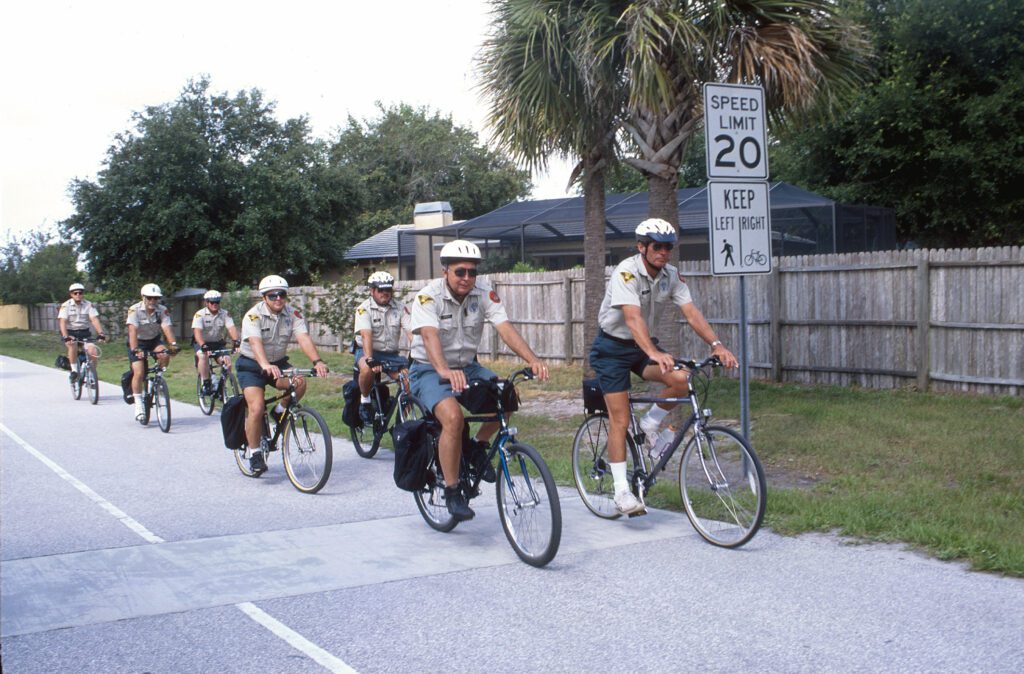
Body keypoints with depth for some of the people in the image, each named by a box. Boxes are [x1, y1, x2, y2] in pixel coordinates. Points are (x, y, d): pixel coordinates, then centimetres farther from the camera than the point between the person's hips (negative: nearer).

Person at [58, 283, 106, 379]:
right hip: (71, 333, -2)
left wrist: (100, 333, -28)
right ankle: (74, 370, -18)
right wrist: (65, 337, -34)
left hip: (84, 333, 2)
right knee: (73, 345, -34)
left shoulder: (89, 305, -4)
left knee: (92, 351, -20)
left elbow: (94, 319, -13)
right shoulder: (66, 305, -8)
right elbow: (62, 322, -18)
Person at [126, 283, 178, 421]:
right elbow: (132, 330, -32)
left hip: (154, 341, 3)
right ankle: (139, 406, -9)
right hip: (137, 343, -3)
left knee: (165, 355, -28)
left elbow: (166, 328, -25)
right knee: (139, 373, -17)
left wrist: (173, 344, -43)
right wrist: (135, 350, -46)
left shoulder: (162, 310, -13)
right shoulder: (135, 310, -21)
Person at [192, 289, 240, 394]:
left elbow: (231, 328, -21)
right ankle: (206, 384, -23)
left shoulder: (225, 314, -8)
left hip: (218, 343, 3)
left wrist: (236, 342, -40)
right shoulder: (200, 314, -17)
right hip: (202, 343, -3)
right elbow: (197, 332, -29)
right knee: (203, 356, -34)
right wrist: (203, 346, -46)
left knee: (227, 361, -19)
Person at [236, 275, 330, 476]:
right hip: (251, 365, -3)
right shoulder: (254, 315, -20)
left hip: (278, 363, 4)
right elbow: (255, 342, -37)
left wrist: (317, 361, -42)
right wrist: (265, 365, -56)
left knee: (300, 383, -25)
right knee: (257, 408, -21)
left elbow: (304, 338, -24)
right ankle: (255, 454, -4)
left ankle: (279, 412, 4)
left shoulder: (293, 314, -9)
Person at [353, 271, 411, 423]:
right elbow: (366, 335, -24)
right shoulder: (364, 308, -10)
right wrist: (369, 359, -39)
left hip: (391, 353, 3)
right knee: (368, 369, -36)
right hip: (368, 351, -3)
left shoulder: (400, 308, -1)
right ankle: (365, 400, -8)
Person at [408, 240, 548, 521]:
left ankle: (479, 446, 9)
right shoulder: (428, 297, -19)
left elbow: (506, 329, -19)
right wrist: (445, 371, -55)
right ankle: (452, 492, -16)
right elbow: (430, 336, -35)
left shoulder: (484, 296, -7)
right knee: (453, 417, -31)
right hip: (429, 371, -5)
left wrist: (533, 360, -37)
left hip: (468, 366, 5)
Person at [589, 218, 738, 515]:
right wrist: (653, 353, -52)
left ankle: (651, 424, 4)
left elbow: (692, 313, -14)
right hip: (612, 348, -5)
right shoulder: (626, 272, -25)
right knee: (620, 421, -9)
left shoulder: (671, 275, -6)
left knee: (681, 379, -22)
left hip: (643, 346, 6)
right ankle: (622, 492, -2)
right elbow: (633, 317, -38)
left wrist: (716, 344, -29)